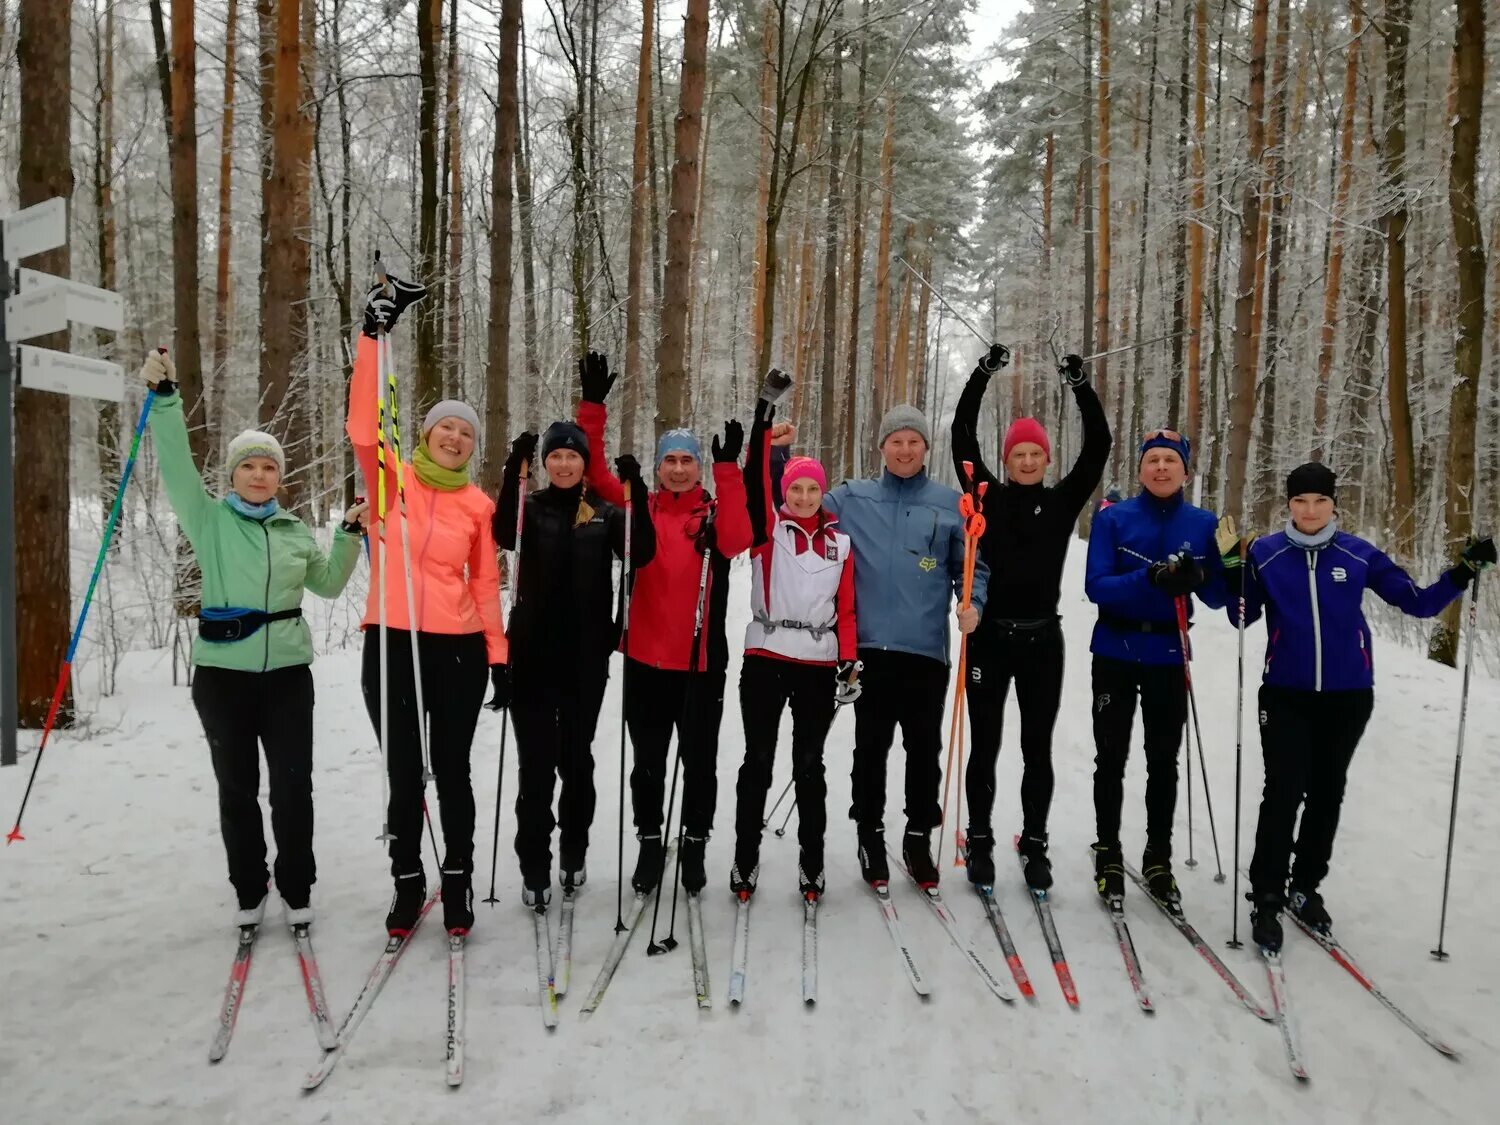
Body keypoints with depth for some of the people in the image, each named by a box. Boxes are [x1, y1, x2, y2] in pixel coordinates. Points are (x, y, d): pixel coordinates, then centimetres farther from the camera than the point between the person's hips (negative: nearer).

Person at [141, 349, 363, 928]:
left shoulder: (296, 531, 11)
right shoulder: (209, 519, 3)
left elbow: (327, 584, 21)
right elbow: (176, 466, -10)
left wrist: (349, 536, 10)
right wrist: (165, 399, -18)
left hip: (287, 670, 2)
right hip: (221, 671, -1)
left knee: (292, 785, 3)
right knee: (236, 787, 7)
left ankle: (296, 888, 18)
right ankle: (249, 890, 23)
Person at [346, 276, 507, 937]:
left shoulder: (478, 505, 4)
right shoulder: (393, 479, 1)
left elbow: (486, 585, 6)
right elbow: (364, 426, -16)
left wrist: (499, 655, 2)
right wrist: (375, 334, -22)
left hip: (458, 649, 1)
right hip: (391, 645, 0)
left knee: (452, 772, 10)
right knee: (403, 774, 8)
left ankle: (458, 882, 26)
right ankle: (408, 883, 25)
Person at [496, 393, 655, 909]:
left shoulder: (605, 514, 6)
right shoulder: (530, 508, 4)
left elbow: (640, 553, -11)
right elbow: (504, 535, -18)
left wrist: (635, 492, -21)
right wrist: (514, 472, -29)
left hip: (586, 656, 1)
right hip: (534, 653, -1)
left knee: (577, 758, 12)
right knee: (535, 762, 0)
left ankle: (574, 851, 29)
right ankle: (534, 867, 9)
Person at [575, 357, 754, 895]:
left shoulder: (715, 513, 0)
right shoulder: (640, 507, 5)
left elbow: (736, 542, -21)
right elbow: (594, 472, -1)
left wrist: (728, 469, -27)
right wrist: (592, 406, -10)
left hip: (702, 661, -1)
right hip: (646, 659, 1)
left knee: (699, 761, 10)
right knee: (648, 761, 13)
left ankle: (694, 846, 27)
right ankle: (650, 843, 29)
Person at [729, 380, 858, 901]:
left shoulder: (840, 542, 8)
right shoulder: (769, 528, 4)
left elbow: (847, 607, 7)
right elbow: (754, 483, -13)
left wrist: (849, 662, -2)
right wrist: (765, 429, -23)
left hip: (819, 665, 1)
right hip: (765, 659, -1)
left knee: (809, 765, 10)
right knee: (757, 761, 5)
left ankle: (811, 862, 21)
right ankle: (745, 858, 17)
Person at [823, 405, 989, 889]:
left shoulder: (951, 504, 5)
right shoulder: (851, 499, 7)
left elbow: (972, 566, 9)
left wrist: (973, 603, -10)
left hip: (927, 650, 0)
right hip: (871, 648, 0)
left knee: (925, 750, 8)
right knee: (870, 748, 8)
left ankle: (919, 836, 24)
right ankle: (870, 835, 22)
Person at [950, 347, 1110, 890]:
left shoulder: (1062, 501, 5)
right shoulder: (988, 496, 2)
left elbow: (1098, 447, -2)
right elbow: (962, 436, -3)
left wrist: (1080, 384, -8)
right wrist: (984, 373, -7)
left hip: (1042, 640, 1)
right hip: (990, 637, -1)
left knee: (1037, 749, 10)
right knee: (985, 746, 7)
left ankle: (1034, 845, 23)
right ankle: (980, 841, 21)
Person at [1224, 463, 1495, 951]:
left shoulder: (1359, 555, -2)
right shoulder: (1265, 553, -5)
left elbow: (1418, 602, 2)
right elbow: (1242, 618, -2)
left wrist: (1462, 573, -12)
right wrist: (1234, 567, -15)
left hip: (1347, 696, 2)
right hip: (1286, 695, -2)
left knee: (1327, 794, 12)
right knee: (1283, 793, -8)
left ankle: (1306, 887, 28)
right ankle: (1266, 899, 2)